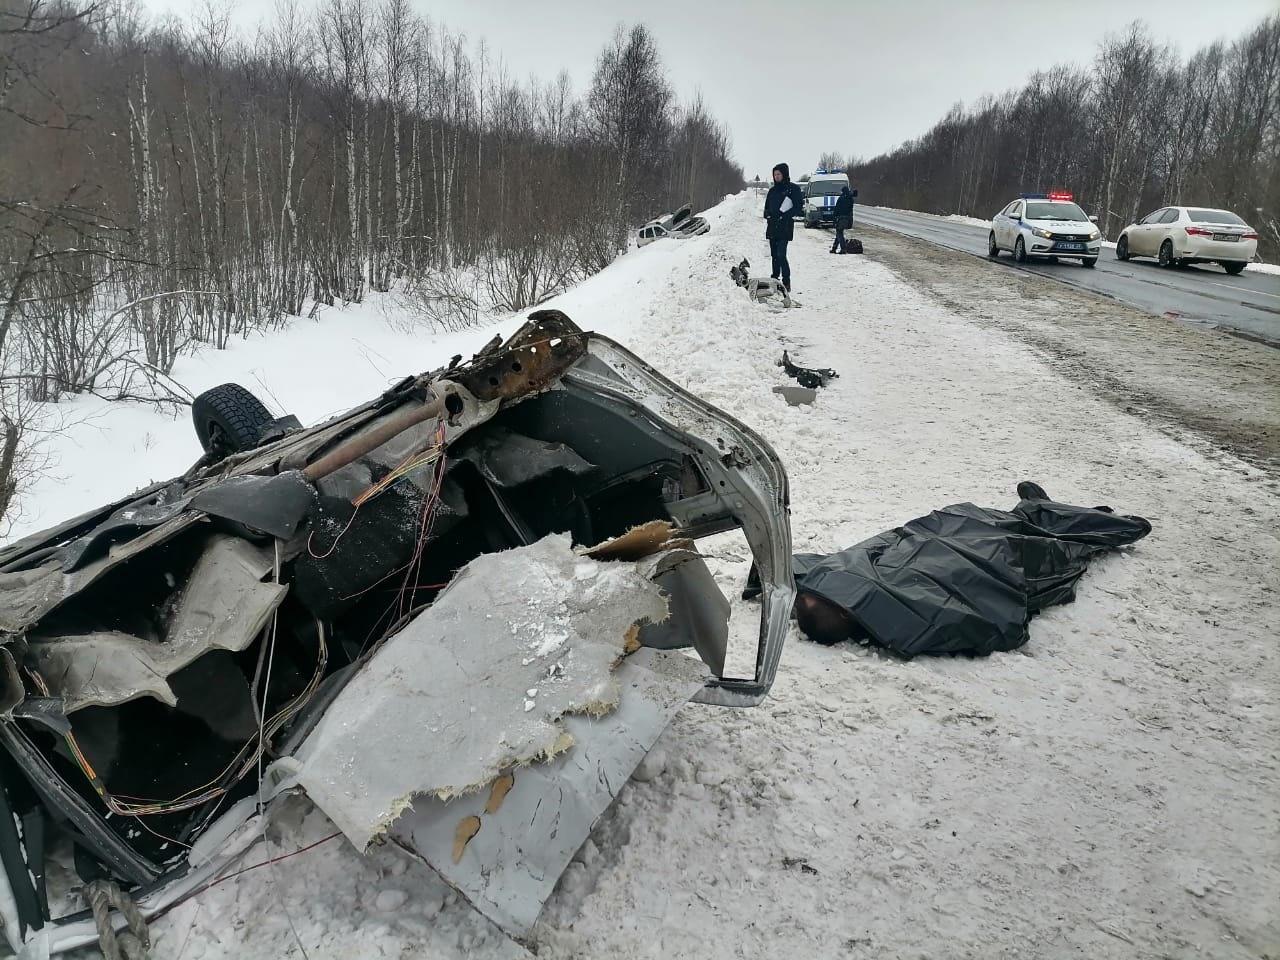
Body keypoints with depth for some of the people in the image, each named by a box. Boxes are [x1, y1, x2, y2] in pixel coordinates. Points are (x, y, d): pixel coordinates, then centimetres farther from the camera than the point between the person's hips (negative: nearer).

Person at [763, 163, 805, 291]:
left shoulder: (793, 189, -1)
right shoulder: (772, 190, 17)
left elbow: (798, 207, -5)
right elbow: (767, 207, 23)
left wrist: (784, 215, -14)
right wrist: (768, 215, 1)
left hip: (785, 227, -6)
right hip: (772, 226, 6)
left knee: (781, 255, -15)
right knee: (774, 255, 9)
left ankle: (786, 283, -13)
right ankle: (775, 278, 17)